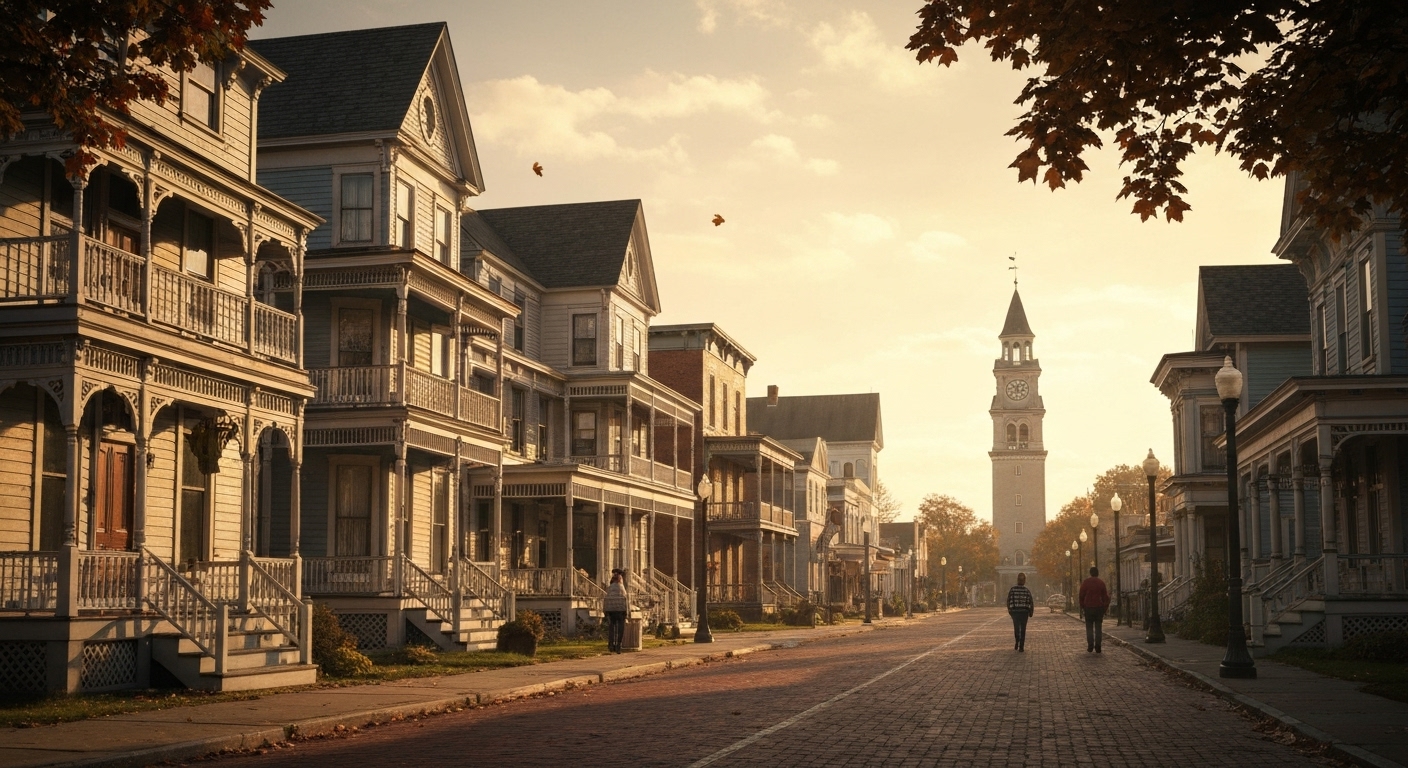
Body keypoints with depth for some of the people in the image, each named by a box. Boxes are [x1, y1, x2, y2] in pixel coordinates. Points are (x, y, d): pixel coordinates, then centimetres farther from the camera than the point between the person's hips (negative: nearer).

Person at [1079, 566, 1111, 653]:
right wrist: (1105, 607, 9)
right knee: (1098, 627, 5)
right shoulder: (1101, 583, 2)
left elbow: (1081, 596, -1)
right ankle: (1098, 647, -1)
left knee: (1089, 627, 5)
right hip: (1099, 607, 1)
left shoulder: (1085, 583, 0)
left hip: (1088, 607, -1)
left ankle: (1090, 646, -3)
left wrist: (1082, 607, 6)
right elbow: (1105, 597, 3)